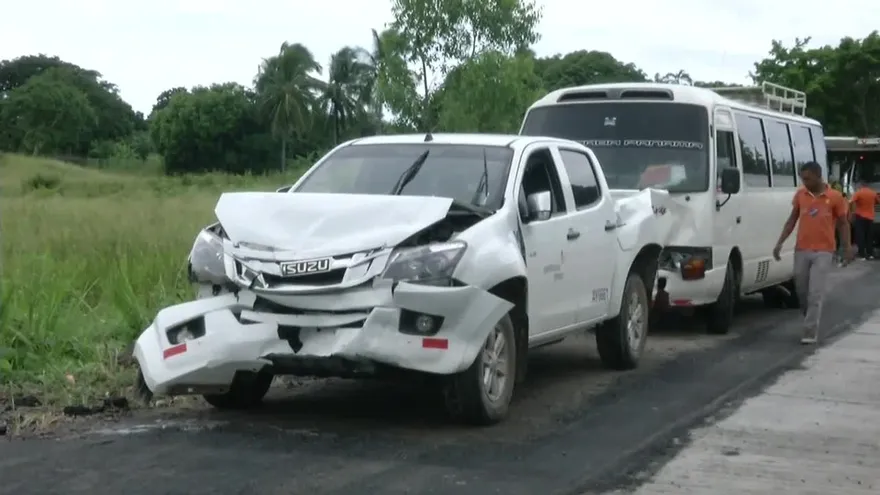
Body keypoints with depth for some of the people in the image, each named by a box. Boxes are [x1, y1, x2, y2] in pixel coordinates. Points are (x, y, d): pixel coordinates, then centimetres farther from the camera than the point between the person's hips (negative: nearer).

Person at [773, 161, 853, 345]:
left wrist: (847, 247, -6)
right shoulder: (800, 194, 4)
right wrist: (780, 243, 5)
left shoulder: (835, 197, -5)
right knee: (801, 291, 11)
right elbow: (792, 220, 11)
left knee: (815, 293, -8)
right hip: (801, 250, 4)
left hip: (823, 252, -4)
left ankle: (810, 333, -6)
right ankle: (811, 322, 34)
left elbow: (843, 224, 2)